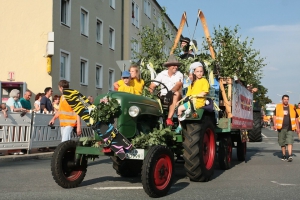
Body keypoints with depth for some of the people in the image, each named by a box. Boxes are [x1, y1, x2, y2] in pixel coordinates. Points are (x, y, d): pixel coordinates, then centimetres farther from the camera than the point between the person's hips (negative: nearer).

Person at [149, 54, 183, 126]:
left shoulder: (179, 74, 2)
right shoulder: (162, 74, 7)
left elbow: (178, 85, -18)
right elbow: (152, 86, 2)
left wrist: (171, 92, -37)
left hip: (173, 97, -2)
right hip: (163, 97, 2)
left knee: (177, 93, -35)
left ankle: (169, 118, -40)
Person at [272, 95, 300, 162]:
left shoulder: (292, 108, 8)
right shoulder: (278, 107, 5)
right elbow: (275, 116, 4)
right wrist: (275, 124, -10)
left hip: (290, 128, 0)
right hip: (281, 128, 1)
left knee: (290, 142, -12)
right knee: (282, 143, 8)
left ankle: (290, 156, -17)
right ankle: (284, 155, 21)